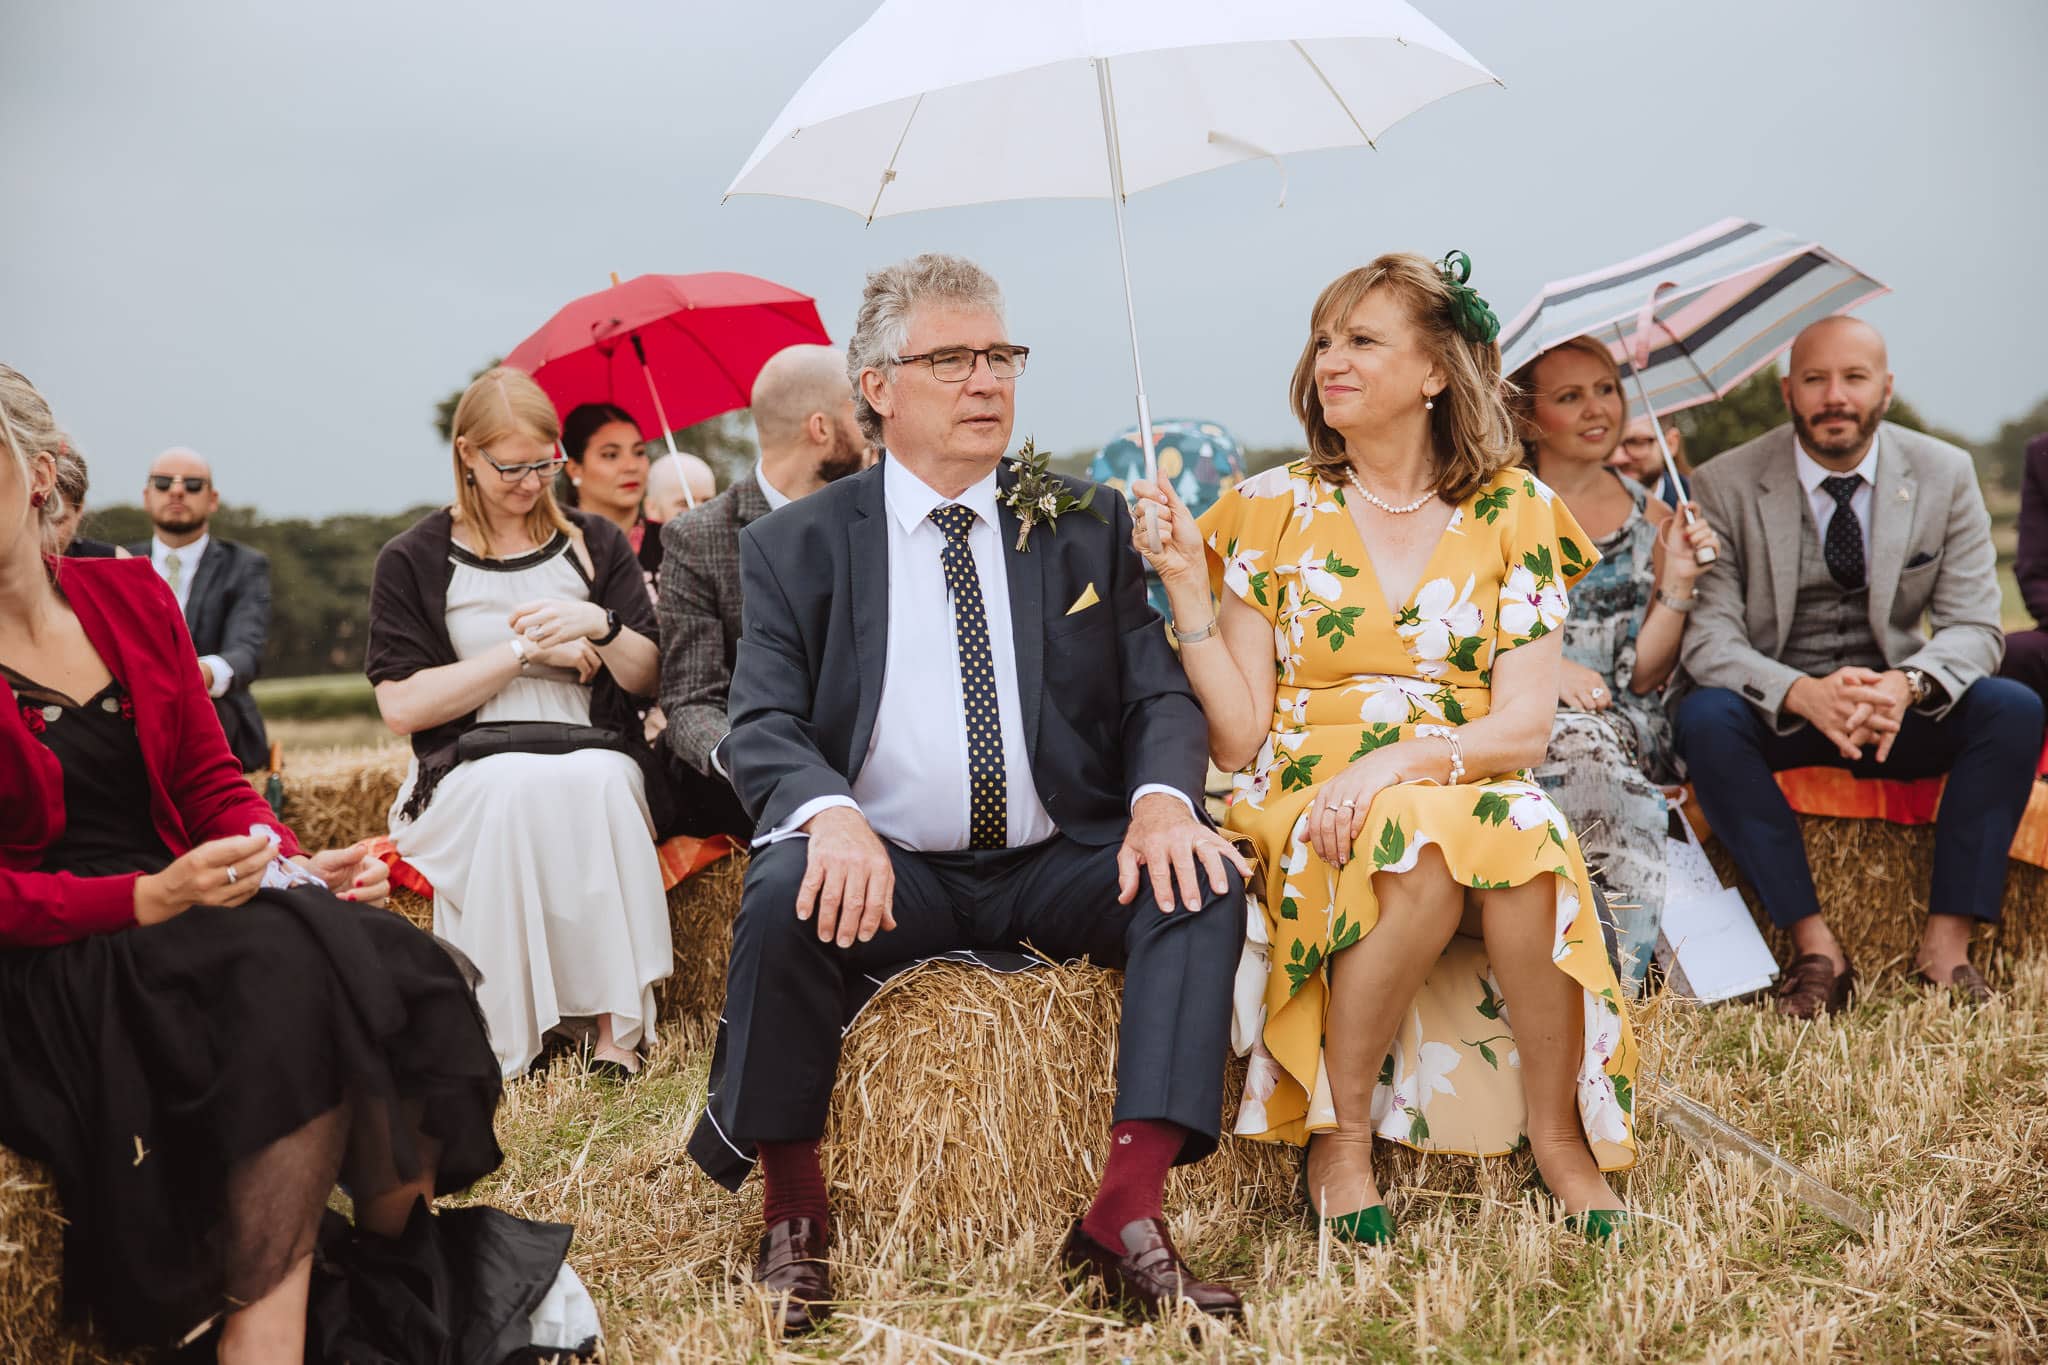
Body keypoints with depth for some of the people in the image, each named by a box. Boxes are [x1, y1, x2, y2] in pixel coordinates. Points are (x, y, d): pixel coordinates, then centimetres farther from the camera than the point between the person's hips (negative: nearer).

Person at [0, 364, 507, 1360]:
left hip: (179, 907, 5)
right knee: (291, 967, -32)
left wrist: (299, 866, -6)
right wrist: (147, 900, -22)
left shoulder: (132, 598, 10)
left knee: (398, 970, -22)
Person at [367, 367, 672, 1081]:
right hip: (470, 771, -1)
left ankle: (615, 1024, -34)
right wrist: (525, 652, -6)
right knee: (517, 789, -37)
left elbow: (648, 682, 12)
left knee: (597, 783, -35)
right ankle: (505, 1040, -32)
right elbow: (401, 706, -2)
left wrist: (599, 626, -9)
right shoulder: (414, 560, 9)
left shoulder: (596, 544, 16)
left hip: (597, 760, 2)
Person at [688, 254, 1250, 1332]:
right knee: (785, 893, -32)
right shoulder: (795, 546, 6)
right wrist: (831, 812, -27)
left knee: (1201, 880, -25)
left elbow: (1158, 695, 6)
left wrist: (1163, 797, -19)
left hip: (1060, 866, 2)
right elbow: (763, 728, -3)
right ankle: (791, 1216, -12)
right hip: (887, 872, -2)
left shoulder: (1085, 527, 11)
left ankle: (1127, 1217, -25)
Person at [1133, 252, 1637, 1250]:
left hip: (1478, 798, 1)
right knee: (1430, 850, -34)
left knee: (1520, 832, -33)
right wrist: (1188, 593, -12)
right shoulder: (1272, 511, 4)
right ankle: (1339, 1135, -15)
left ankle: (1560, 1133, -12)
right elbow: (1240, 742, -1)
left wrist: (1397, 761, -20)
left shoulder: (1514, 513, 6)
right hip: (1306, 811, -1)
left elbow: (1525, 728, -3)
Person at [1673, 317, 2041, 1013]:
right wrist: (1803, 694, -35)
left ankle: (1946, 946, -22)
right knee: (1703, 717, -33)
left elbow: (1973, 626, -6)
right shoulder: (1725, 486, -8)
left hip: (1899, 705, 2)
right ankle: (1815, 948, -29)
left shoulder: (1945, 474, -2)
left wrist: (1906, 683, -30)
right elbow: (1709, 637, -15)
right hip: (1779, 712, -1)